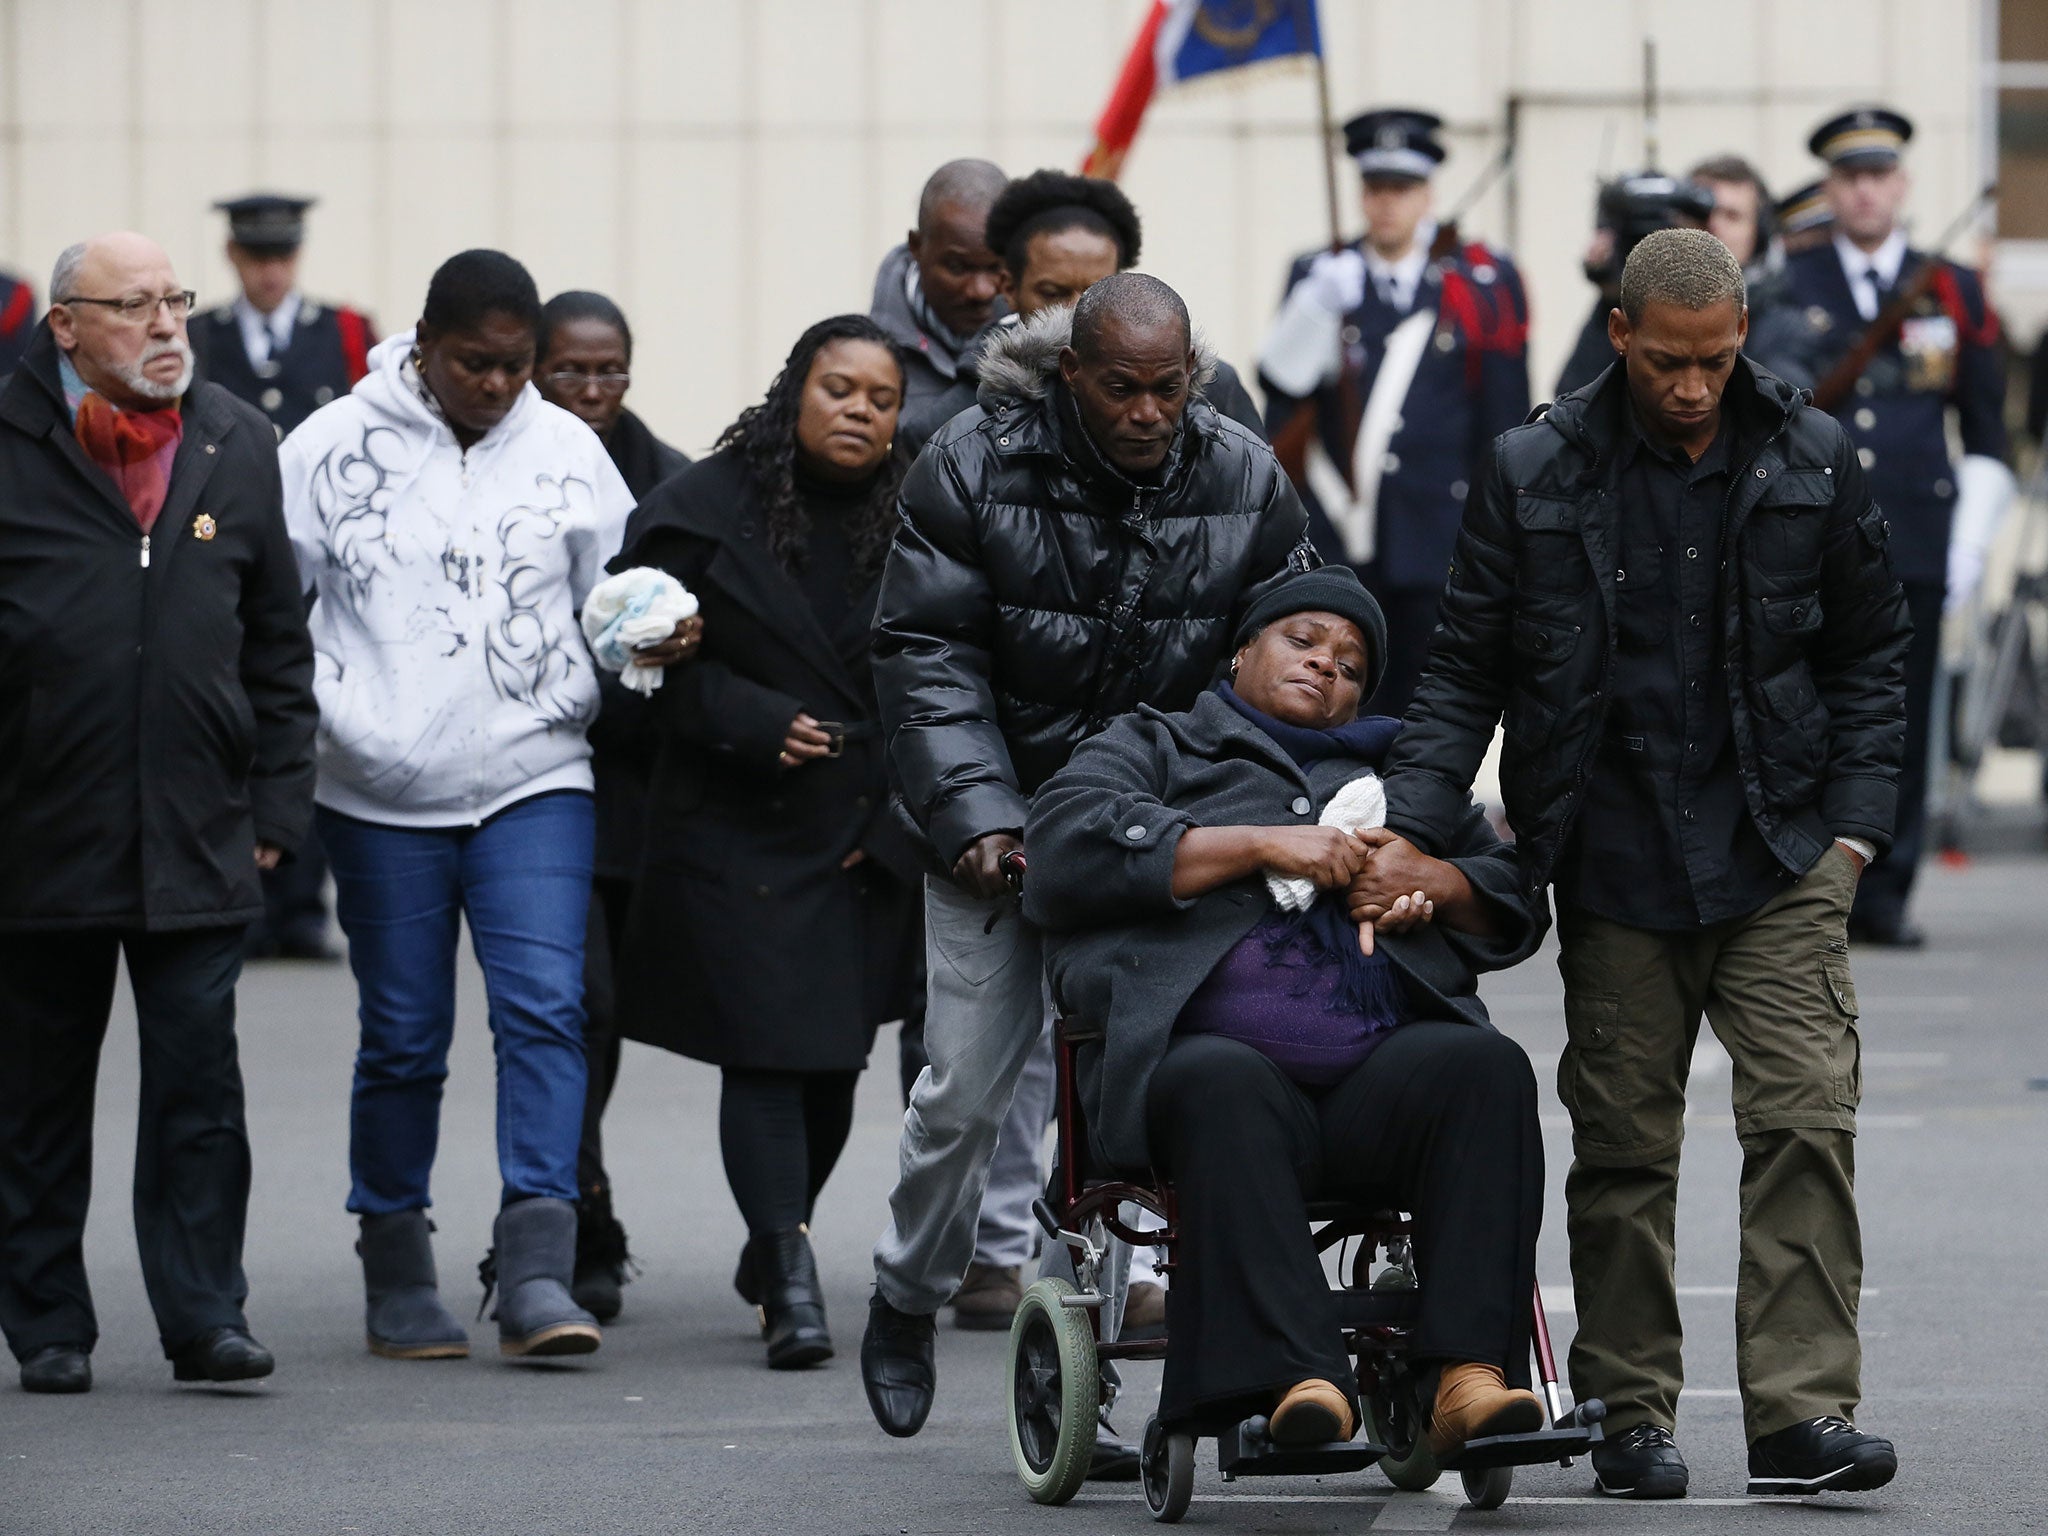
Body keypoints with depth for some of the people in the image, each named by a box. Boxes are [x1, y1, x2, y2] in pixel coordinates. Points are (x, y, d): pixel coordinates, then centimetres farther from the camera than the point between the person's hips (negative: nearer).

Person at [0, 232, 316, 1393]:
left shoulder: (238, 447, 9)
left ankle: (206, 1316, 3)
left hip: (198, 839, 2)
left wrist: (276, 802, 8)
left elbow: (280, 643, 14)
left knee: (199, 1082, -2)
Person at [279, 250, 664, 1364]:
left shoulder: (567, 450, 7)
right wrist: (324, 723, -6)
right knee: (403, 1039, 5)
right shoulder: (335, 447, 0)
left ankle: (537, 1273, -16)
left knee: (545, 1009, -13)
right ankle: (396, 1279, 18)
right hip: (383, 793, -1)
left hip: (534, 780, 1)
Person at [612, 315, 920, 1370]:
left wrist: (893, 823, 0)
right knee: (766, 1052, -11)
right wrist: (758, 723, -16)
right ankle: (790, 1281, -13)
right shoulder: (706, 510, -4)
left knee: (835, 1057, 10)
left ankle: (773, 1248, 31)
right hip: (740, 834, -4)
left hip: (867, 842, 4)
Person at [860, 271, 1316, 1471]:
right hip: (1001, 817, -1)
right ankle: (908, 1300, 25)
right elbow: (929, 655, -9)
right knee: (969, 1087, -2)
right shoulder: (973, 470, -10)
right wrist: (974, 816, -19)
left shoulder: (1246, 483, -4)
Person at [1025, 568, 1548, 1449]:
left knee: (1486, 1068, -30)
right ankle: (1295, 1377, -50)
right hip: (1208, 1043, -3)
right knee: (1225, 1089, -39)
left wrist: (1429, 881, 4)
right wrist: (1263, 844, -3)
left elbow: (1516, 907, 28)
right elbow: (1067, 846, 3)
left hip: (1379, 1062, 3)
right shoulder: (1151, 749, 25)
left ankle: (1471, 1373, -41)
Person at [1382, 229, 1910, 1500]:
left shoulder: (1811, 461, 2)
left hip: (1780, 862, 0)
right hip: (1616, 865, 0)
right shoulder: (1541, 475, -2)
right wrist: (1410, 830, -8)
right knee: (1624, 1146, 5)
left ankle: (1801, 1414, -11)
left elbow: (1869, 652, 11)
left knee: (1806, 1121, -10)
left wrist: (1855, 822, 2)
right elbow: (1465, 671, 3)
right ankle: (1631, 1417, 14)